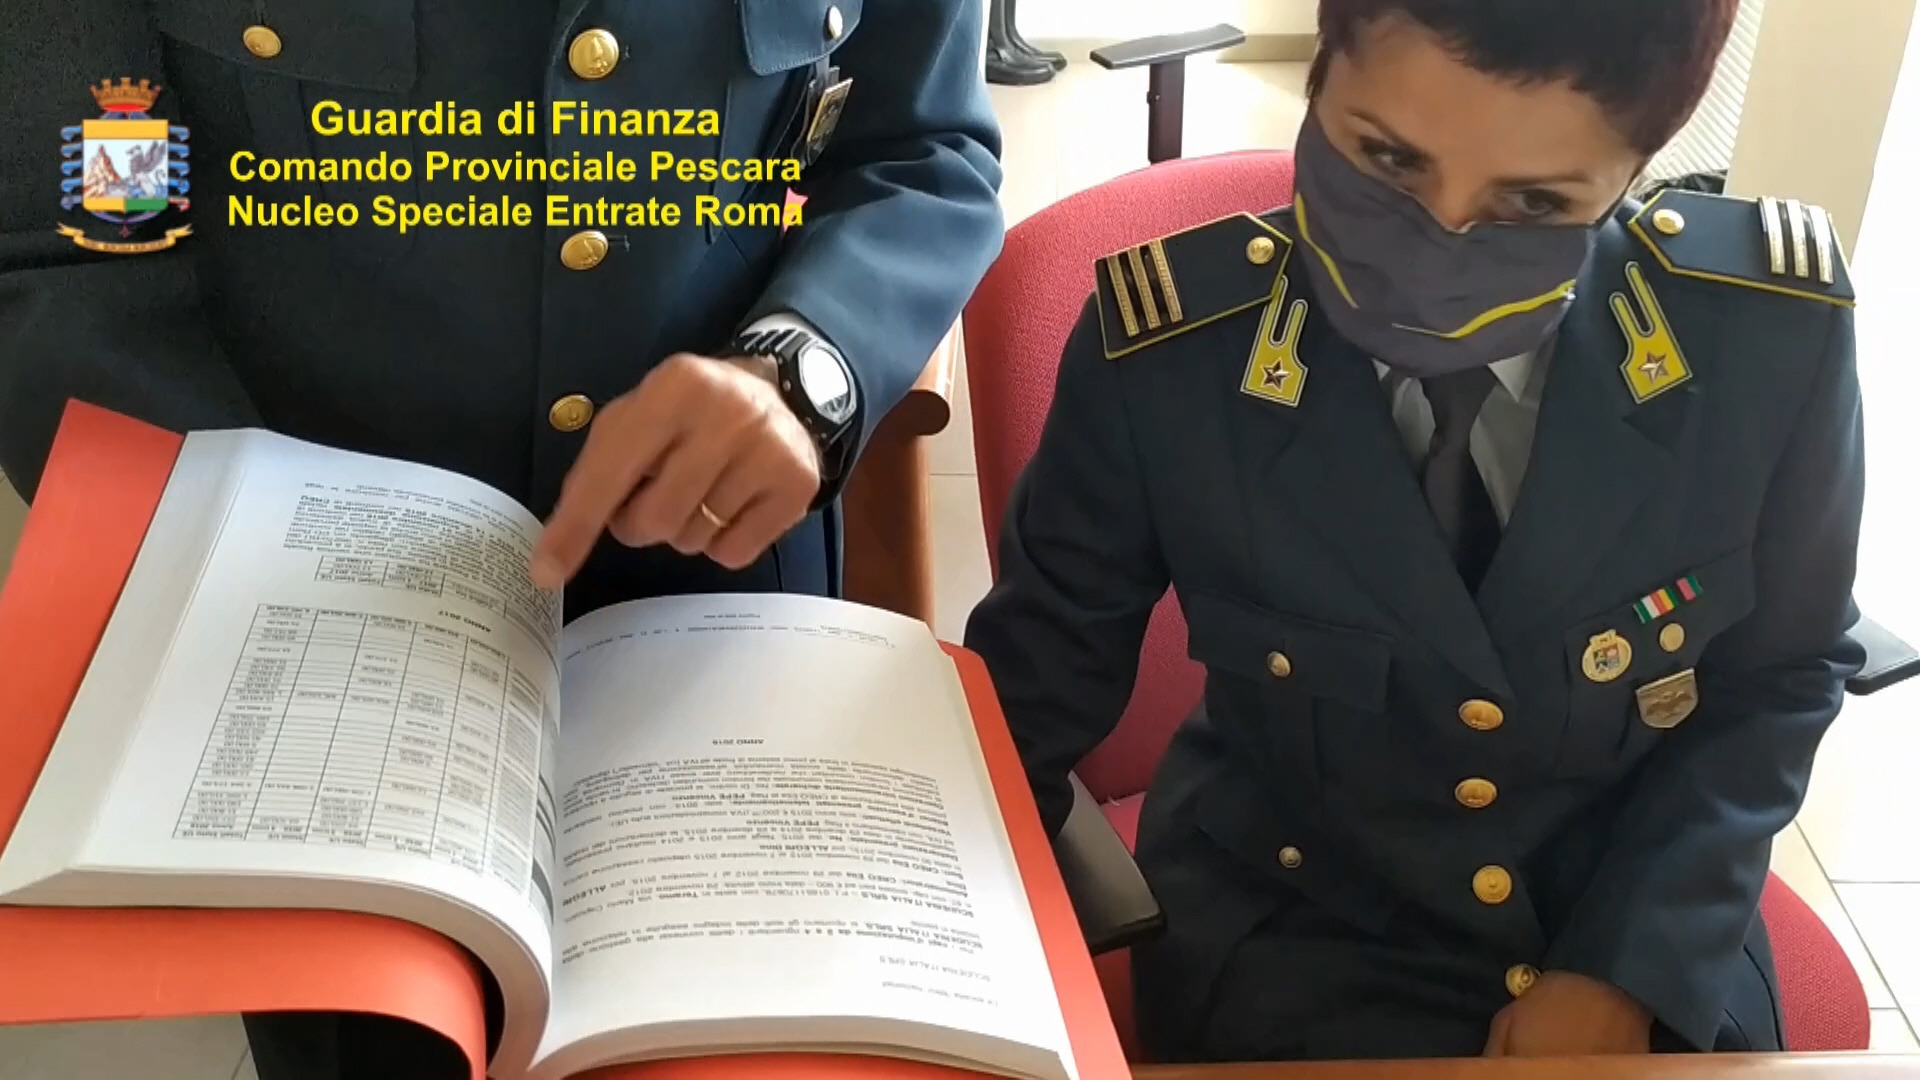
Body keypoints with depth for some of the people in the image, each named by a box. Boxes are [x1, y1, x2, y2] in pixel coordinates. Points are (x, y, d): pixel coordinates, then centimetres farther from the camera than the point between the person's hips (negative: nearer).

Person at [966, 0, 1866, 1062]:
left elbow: (1777, 675, -1)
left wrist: (1628, 964, -8)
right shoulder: (1172, 351, -20)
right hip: (1289, 944, -2)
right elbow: (1043, 662, -4)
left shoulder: (1769, 331, -16)